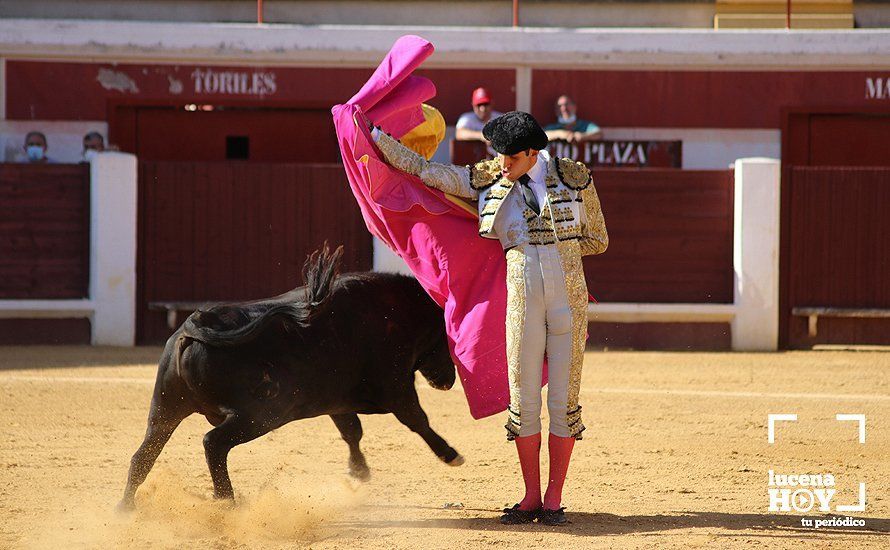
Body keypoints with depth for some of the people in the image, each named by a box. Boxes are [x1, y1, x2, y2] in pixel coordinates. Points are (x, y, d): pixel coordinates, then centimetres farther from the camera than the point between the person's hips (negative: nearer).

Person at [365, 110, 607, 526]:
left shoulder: (574, 179, -1)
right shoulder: (488, 181, 3)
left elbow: (597, 240, 7)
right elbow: (423, 170, 8)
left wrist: (538, 243, 4)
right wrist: (375, 135, 7)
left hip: (569, 300, -2)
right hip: (522, 299, 2)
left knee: (564, 400, 0)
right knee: (523, 401, 2)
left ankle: (554, 500, 8)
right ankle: (531, 498, 13)